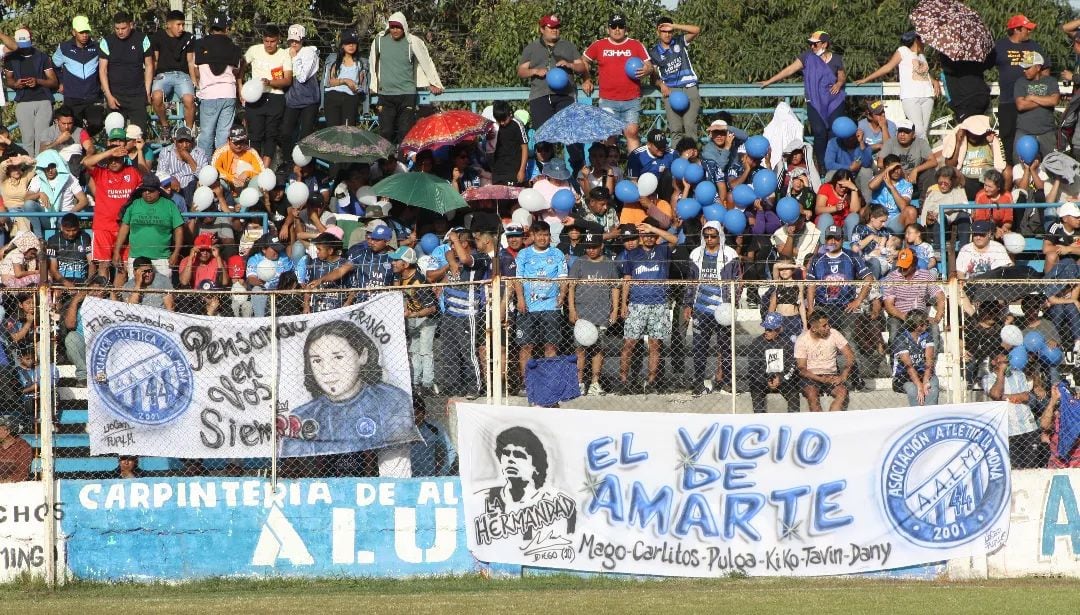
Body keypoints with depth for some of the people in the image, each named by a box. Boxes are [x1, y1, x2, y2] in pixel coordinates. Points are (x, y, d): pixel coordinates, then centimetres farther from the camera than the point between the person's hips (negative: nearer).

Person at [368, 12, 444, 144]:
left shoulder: (413, 42, -5)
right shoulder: (380, 40, 2)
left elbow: (426, 62, 7)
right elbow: (373, 62, 17)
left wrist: (434, 84, 13)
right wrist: (373, 84, 22)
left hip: (407, 94, -2)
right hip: (385, 93, 2)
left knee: (405, 132, -5)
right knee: (385, 132, -1)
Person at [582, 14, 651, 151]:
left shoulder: (636, 45, 8)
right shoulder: (599, 46, 10)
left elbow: (649, 66, 9)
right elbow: (584, 61, 22)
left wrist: (646, 70, -14)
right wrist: (586, 80, 11)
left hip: (631, 100, -1)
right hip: (607, 101, 1)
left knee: (632, 132, -8)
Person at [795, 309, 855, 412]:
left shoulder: (833, 334, -1)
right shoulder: (802, 340, -6)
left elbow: (850, 356, 0)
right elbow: (801, 369, -8)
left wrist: (843, 376, -16)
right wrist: (821, 379, -22)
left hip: (831, 376, 2)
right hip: (811, 376, -2)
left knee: (842, 391, -28)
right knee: (812, 394, -33)